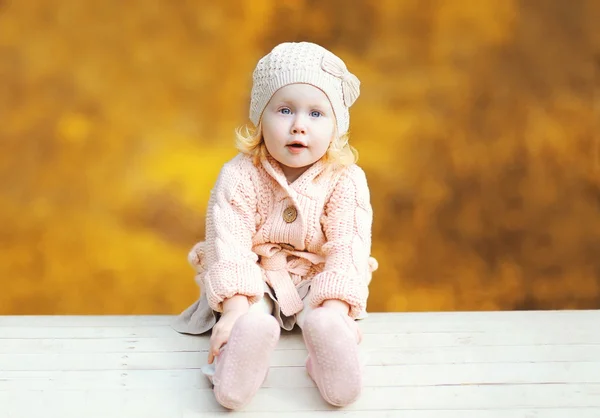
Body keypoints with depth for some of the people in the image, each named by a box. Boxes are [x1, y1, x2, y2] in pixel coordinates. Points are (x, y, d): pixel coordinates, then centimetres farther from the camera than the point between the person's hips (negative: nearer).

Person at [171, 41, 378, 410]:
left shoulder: (347, 180, -11)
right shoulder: (239, 176, -13)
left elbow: (347, 250, -20)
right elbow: (229, 245, -22)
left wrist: (335, 310, -36)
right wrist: (235, 310, -36)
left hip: (317, 283, 1)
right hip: (255, 282, -1)